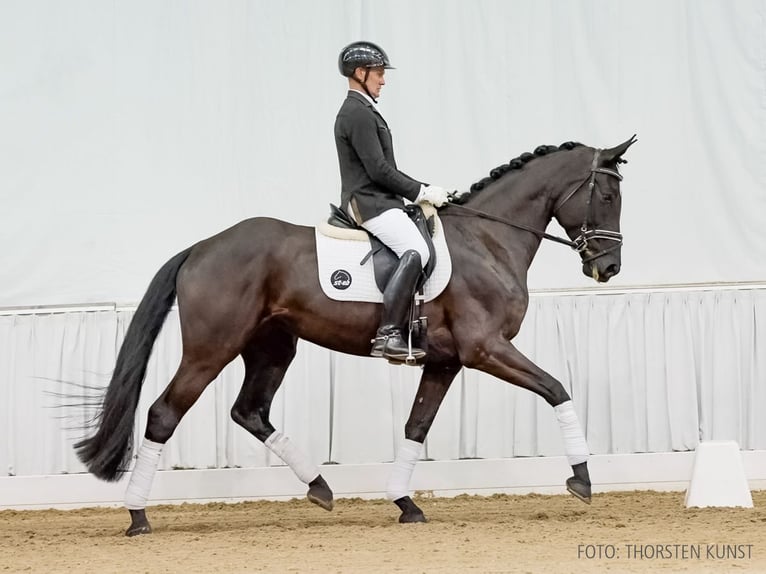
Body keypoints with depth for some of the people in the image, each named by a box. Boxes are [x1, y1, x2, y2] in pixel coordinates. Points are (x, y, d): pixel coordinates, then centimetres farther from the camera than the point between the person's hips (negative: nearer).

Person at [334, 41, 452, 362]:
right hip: (370, 203, -11)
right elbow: (379, 170, -18)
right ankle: (388, 335, -36)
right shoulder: (359, 114, -12)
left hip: (376, 200, 11)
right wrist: (422, 192, -11)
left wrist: (421, 190, 16)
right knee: (416, 251, -28)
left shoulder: (359, 111, 23)